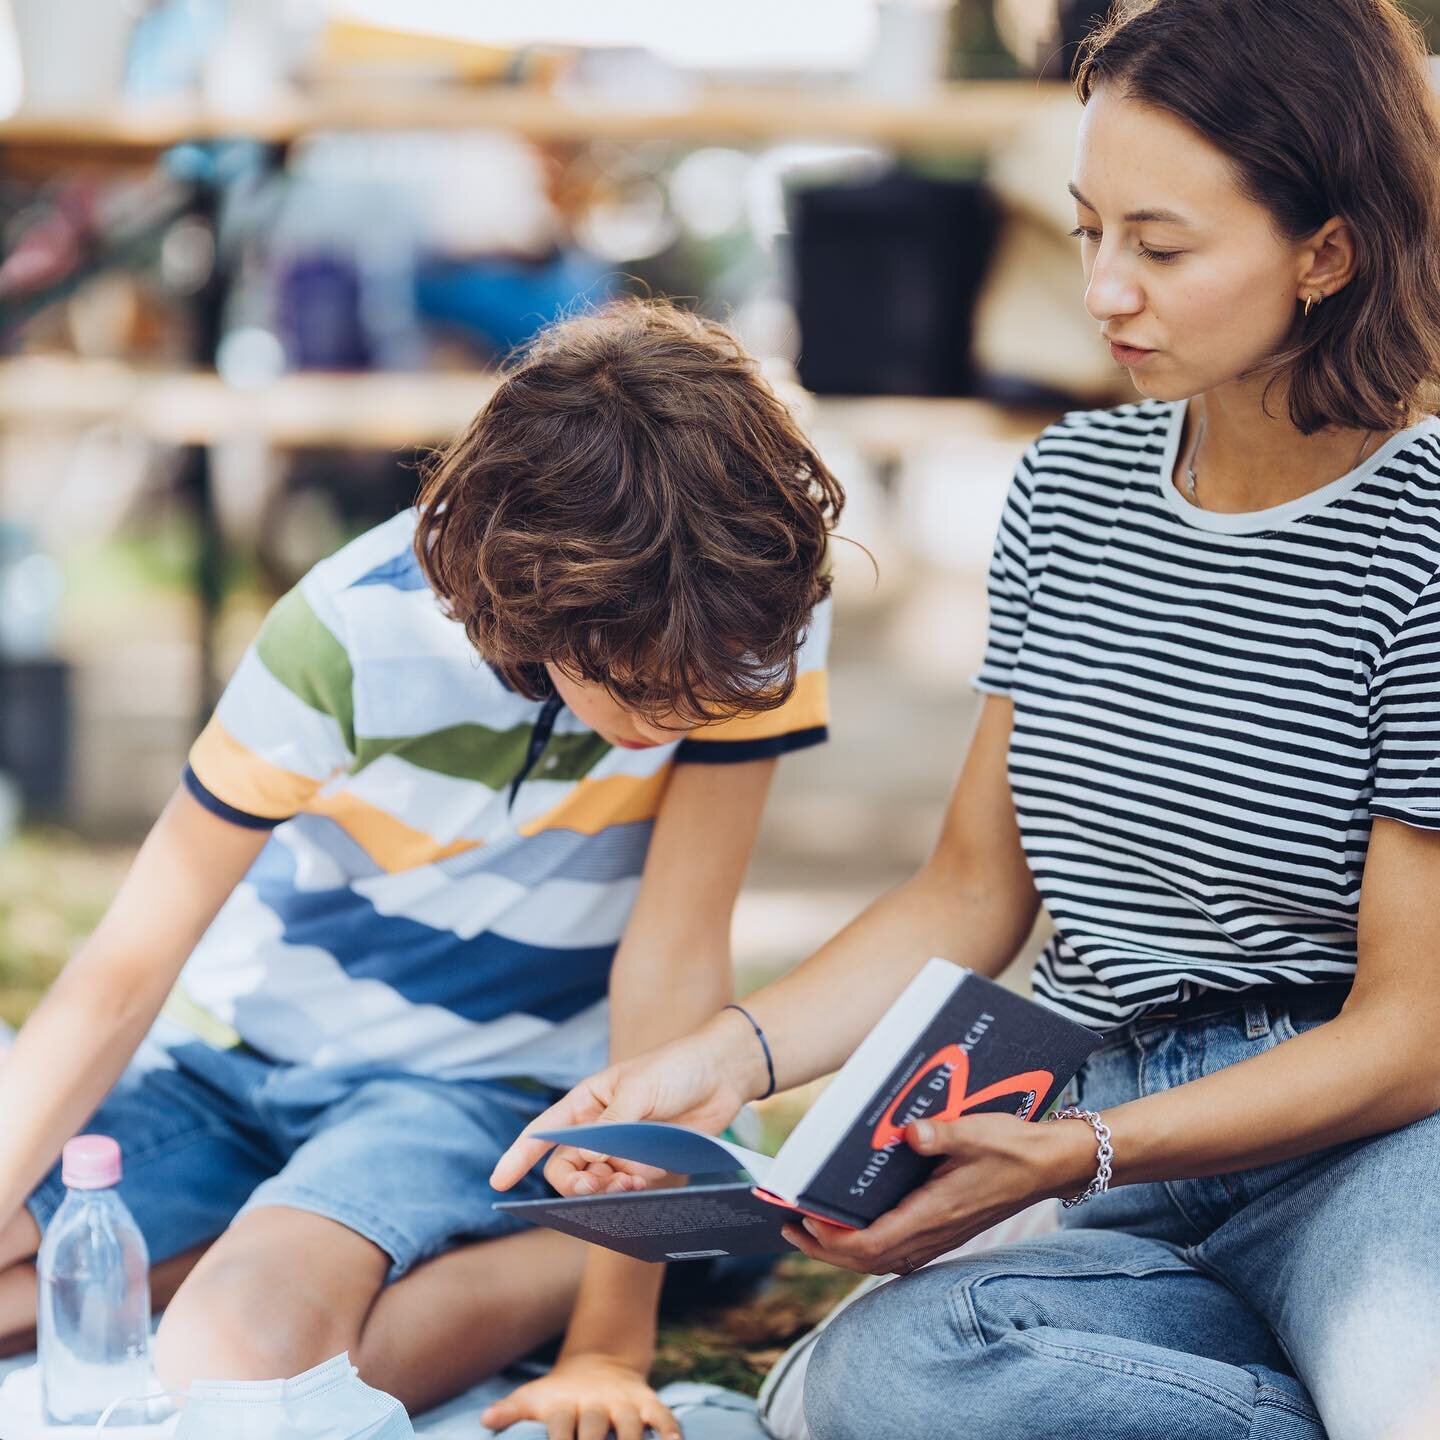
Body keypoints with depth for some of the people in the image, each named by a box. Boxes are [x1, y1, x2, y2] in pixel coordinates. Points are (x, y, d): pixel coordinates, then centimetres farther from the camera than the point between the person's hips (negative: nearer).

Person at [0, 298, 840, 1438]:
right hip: (235, 1050, 2)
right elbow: (126, 970, -16)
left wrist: (614, 1345, -19)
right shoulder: (352, 637, -23)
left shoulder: (761, 618, -23)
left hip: (489, 1086, -2)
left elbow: (674, 965, -19)